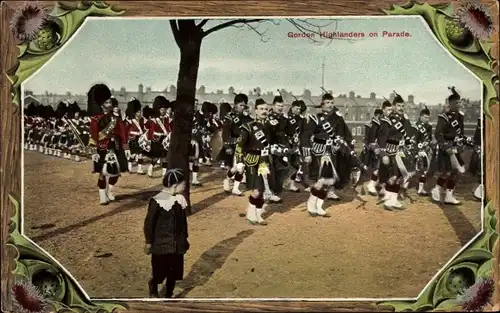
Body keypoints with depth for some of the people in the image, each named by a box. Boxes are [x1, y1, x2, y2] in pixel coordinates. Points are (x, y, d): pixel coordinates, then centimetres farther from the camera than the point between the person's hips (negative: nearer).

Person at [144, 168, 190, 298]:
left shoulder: (180, 199, -1)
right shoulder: (157, 201, -18)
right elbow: (149, 223, -11)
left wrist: (185, 238, 16)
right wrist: (149, 242, -8)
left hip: (177, 244, 5)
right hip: (161, 244, -5)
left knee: (174, 273, 11)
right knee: (159, 273, 5)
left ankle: (169, 296, 29)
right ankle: (153, 287, 37)